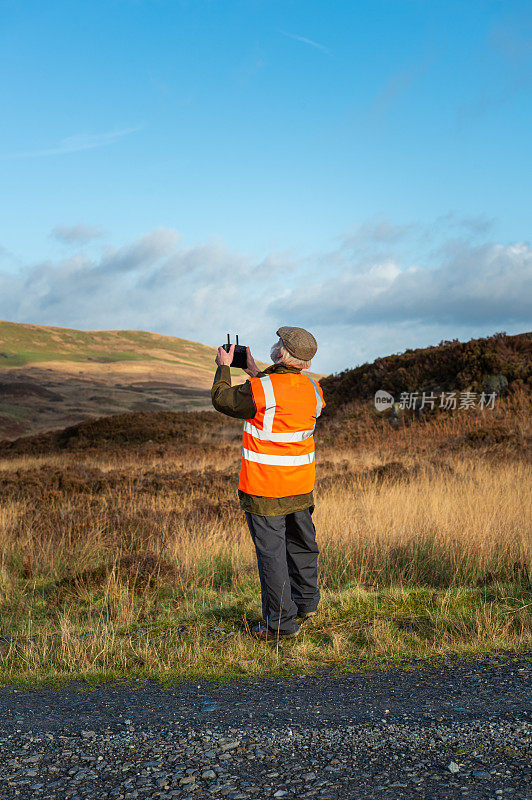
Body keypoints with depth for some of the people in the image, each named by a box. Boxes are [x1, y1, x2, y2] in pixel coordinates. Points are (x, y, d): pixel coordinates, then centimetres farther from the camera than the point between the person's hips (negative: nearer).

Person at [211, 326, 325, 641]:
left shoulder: (260, 390, -20)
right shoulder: (313, 389, 1)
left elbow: (222, 399, -3)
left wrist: (224, 367, 12)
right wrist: (257, 374, 23)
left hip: (264, 490, -7)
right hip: (302, 485, 7)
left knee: (271, 551, 1)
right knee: (301, 543, 21)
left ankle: (281, 622, 6)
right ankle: (306, 602, 37)